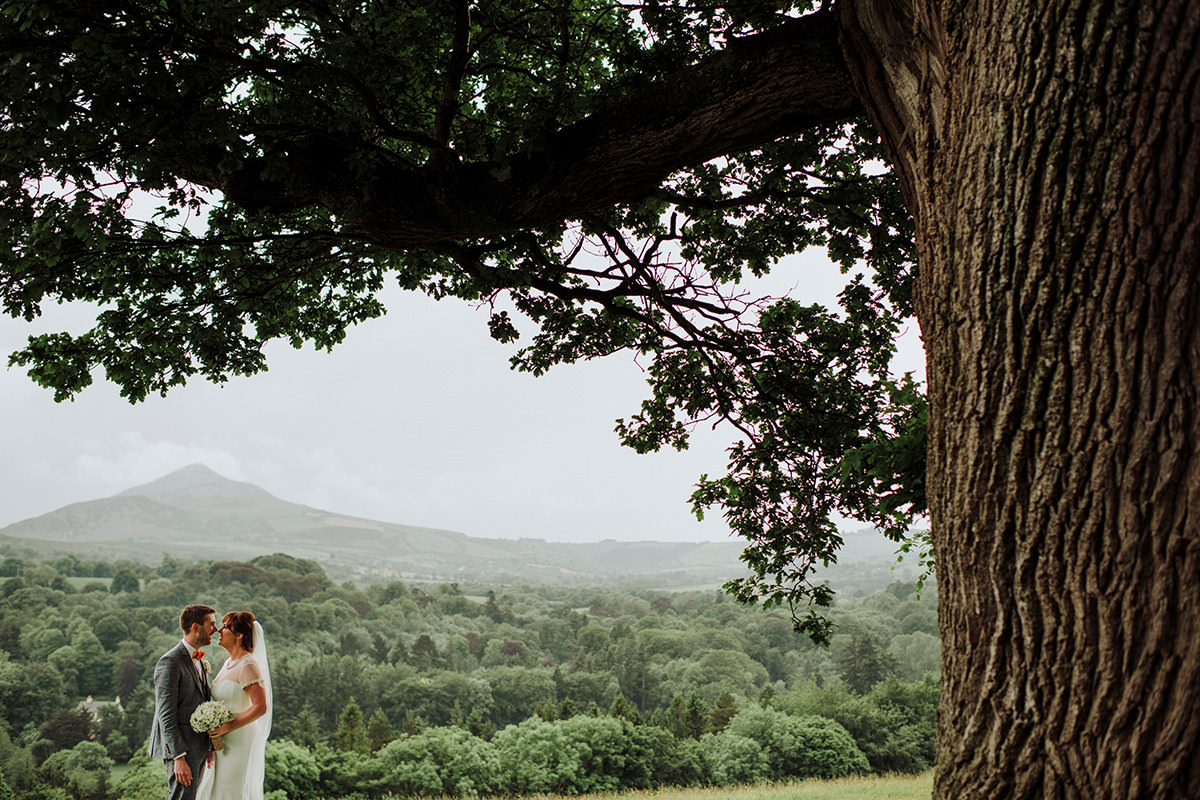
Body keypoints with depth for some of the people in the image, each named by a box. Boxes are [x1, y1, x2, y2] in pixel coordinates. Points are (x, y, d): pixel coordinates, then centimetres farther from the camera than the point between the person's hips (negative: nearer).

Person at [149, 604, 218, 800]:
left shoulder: (199, 661, 15)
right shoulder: (170, 662, -14)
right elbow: (166, 715, -18)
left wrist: (208, 747, 16)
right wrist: (179, 758, -21)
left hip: (198, 748, 9)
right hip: (180, 747, -9)